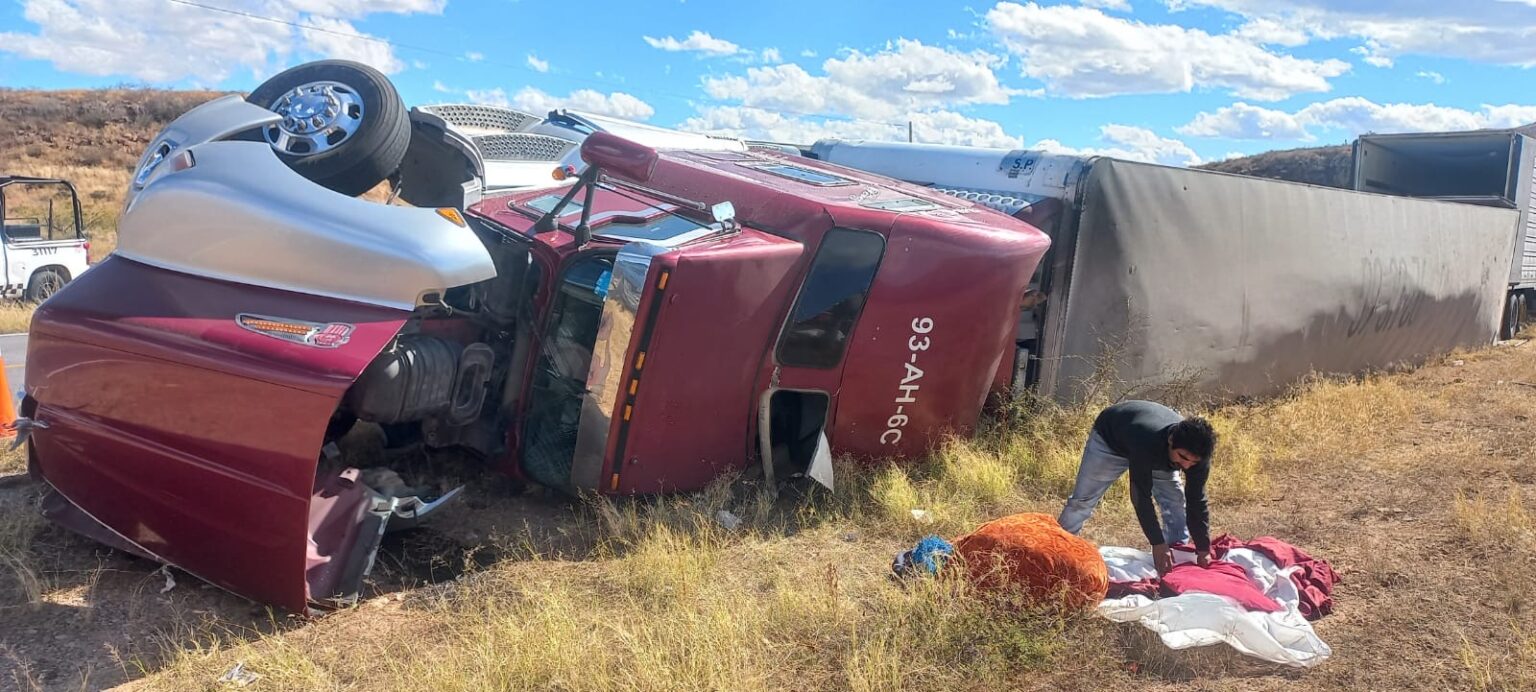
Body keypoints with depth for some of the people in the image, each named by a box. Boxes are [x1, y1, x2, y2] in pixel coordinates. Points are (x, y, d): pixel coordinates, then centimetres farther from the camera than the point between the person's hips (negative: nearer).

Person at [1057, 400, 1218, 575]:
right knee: (1083, 499, -5)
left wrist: (1204, 550, -24)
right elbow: (1141, 497, -43)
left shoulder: (1196, 452, -31)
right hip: (1109, 438, -4)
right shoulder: (1145, 443, -48)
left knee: (1175, 499, -8)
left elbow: (1196, 502, -22)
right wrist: (1158, 545, -42)